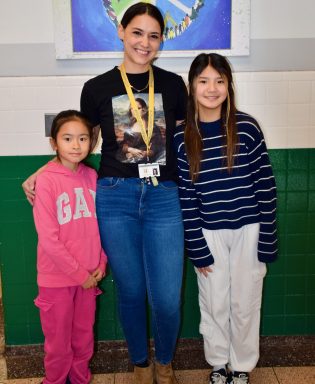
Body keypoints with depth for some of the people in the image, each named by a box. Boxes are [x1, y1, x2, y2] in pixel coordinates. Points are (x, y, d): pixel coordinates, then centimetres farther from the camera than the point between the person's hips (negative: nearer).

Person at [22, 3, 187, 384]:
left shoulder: (172, 84, 6)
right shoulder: (97, 88, 3)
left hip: (164, 198, 1)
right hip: (116, 198, 0)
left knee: (167, 299, 0)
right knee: (131, 292, 11)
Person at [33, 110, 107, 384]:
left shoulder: (92, 176, 0)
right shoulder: (46, 180, -15)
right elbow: (48, 238, -16)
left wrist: (101, 264, 0)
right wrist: (79, 273, -12)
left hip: (89, 276, 4)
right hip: (57, 278, -4)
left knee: (84, 338, 19)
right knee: (59, 344, 11)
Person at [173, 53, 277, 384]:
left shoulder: (247, 127, -9)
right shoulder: (182, 136, -6)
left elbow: (265, 185, -6)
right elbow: (185, 196, -3)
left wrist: (267, 239, -7)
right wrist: (197, 248, -4)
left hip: (248, 229, -1)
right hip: (208, 233, 1)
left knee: (245, 303, 12)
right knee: (214, 305, 13)